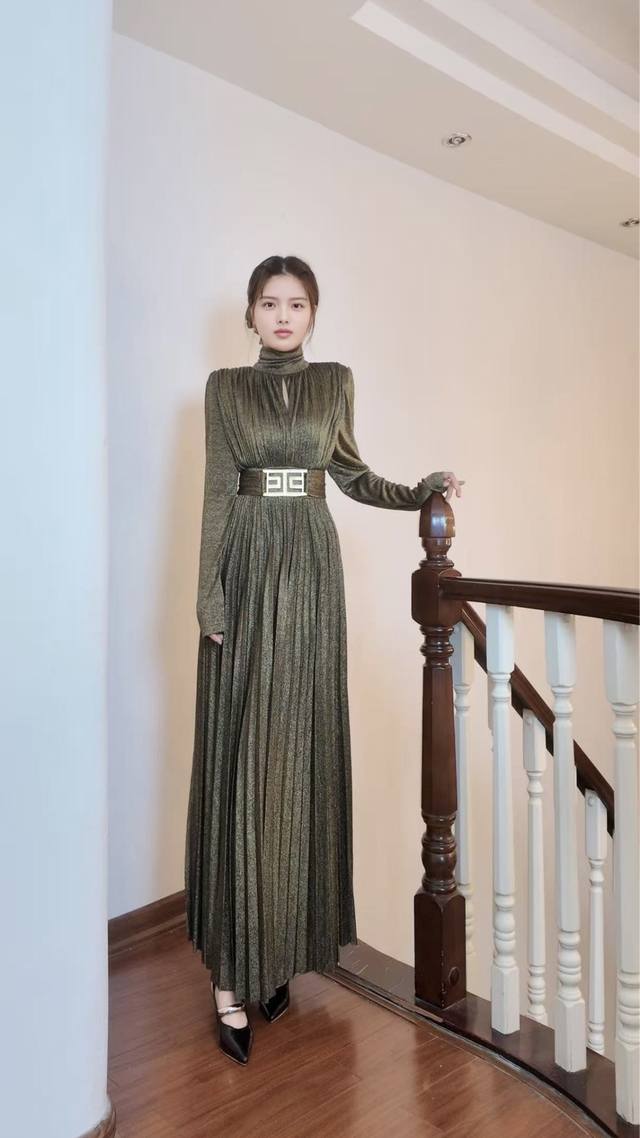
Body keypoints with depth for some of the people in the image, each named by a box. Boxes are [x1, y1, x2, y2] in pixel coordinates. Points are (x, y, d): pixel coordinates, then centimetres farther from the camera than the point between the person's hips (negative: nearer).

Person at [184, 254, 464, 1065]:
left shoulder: (334, 383, 12)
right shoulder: (225, 387, 7)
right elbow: (216, 491, 1)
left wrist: (419, 492, 5)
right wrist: (209, 591, -6)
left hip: (310, 564, 2)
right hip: (246, 564, -1)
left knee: (299, 747, 3)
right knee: (239, 753, -4)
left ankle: (283, 944, 15)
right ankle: (232, 971, 3)